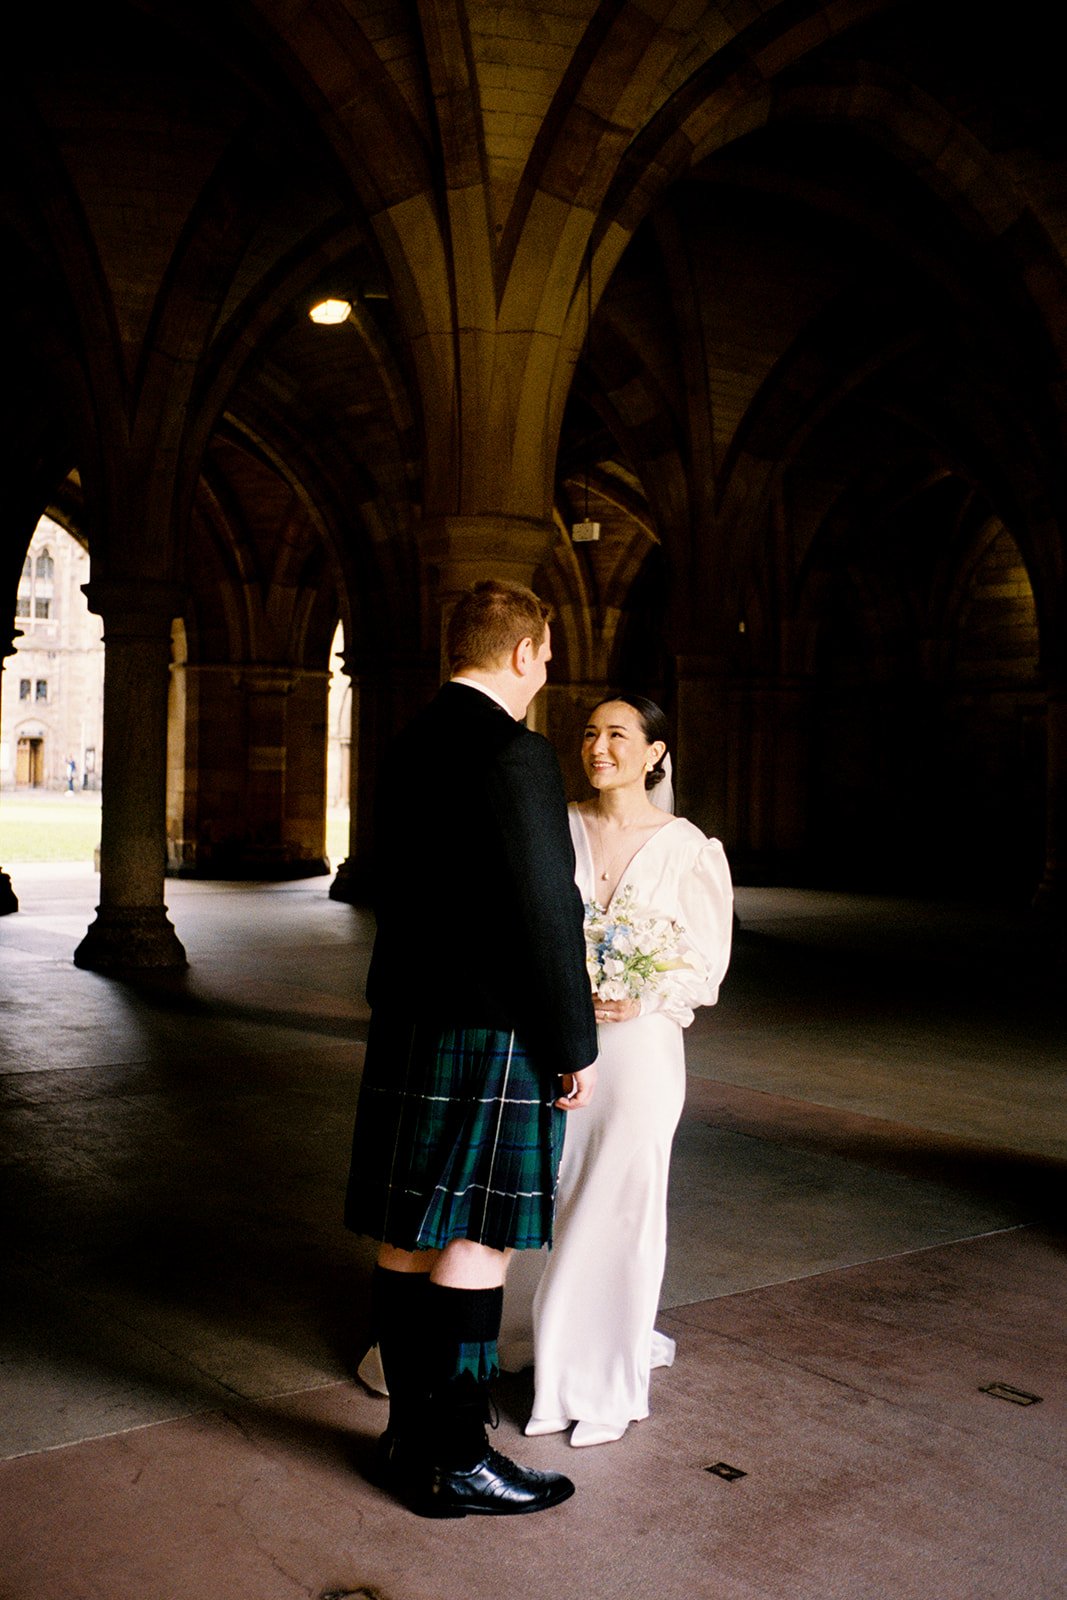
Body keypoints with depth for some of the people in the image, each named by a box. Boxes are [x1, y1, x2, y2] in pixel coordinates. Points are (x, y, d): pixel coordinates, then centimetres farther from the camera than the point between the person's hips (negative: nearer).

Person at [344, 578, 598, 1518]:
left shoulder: (409, 747, 10)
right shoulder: (516, 752, -16)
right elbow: (545, 911, -18)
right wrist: (575, 1045, -10)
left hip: (406, 1019, 9)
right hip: (491, 1034, -8)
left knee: (410, 1234, 14)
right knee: (476, 1242, 2)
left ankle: (412, 1437, 28)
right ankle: (457, 1463, 14)